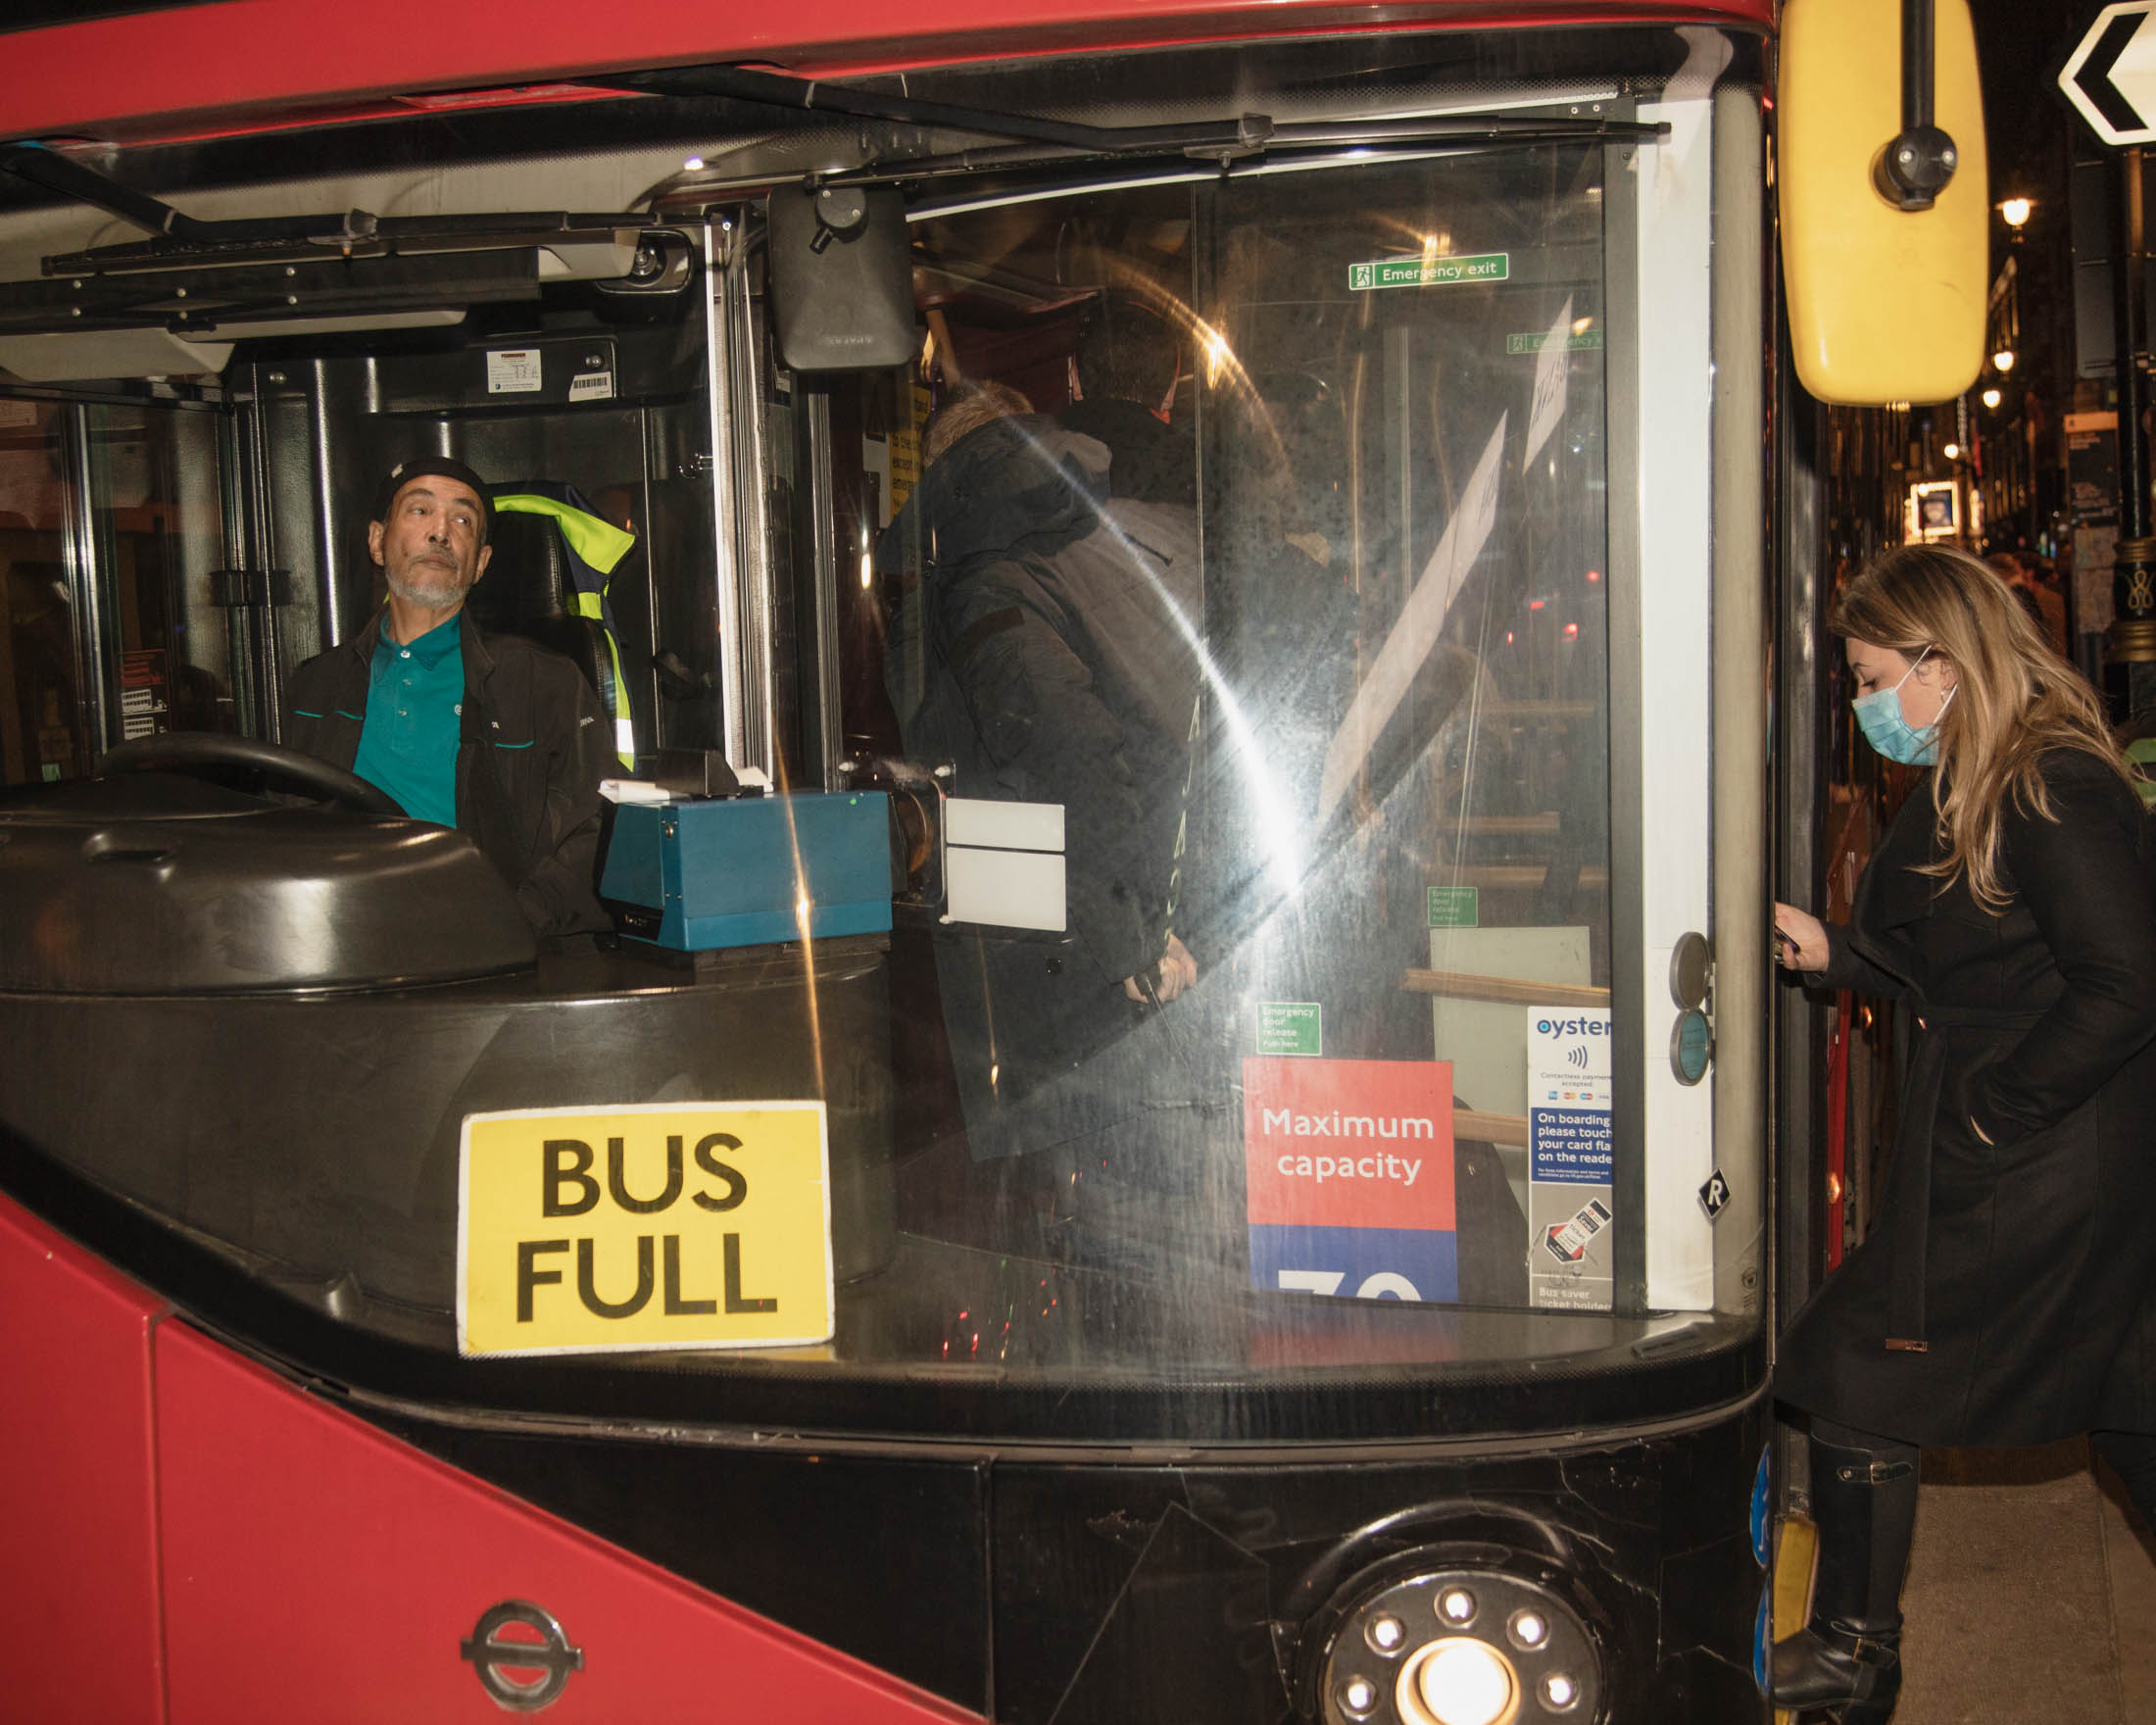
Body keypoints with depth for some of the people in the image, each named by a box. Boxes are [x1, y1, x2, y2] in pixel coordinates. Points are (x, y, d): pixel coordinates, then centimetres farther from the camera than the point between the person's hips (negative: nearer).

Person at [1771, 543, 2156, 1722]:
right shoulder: (1975, 786, 10)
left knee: (1856, 1374, 0)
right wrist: (1833, 951, 6)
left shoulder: (2051, 795, -20)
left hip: (2017, 1181, -10)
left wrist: (1989, 1112, -20)